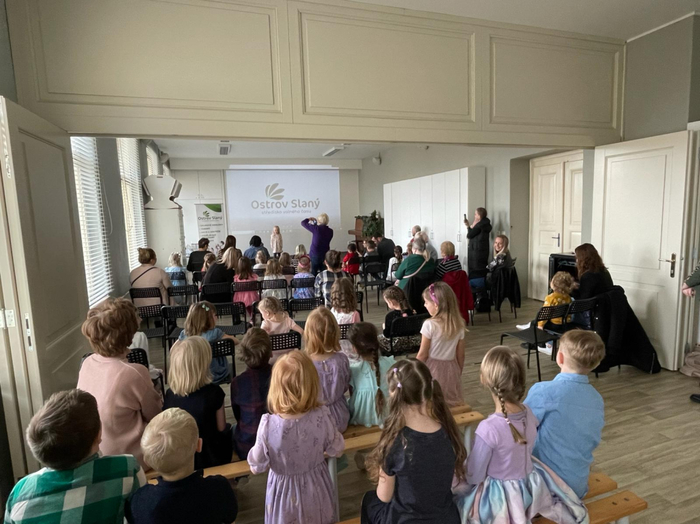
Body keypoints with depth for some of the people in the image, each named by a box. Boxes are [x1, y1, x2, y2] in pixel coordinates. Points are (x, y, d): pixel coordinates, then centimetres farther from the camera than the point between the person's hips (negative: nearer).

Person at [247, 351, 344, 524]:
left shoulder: (268, 425, -30)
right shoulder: (322, 417, -26)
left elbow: (258, 465, -14)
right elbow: (335, 450, -8)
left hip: (284, 490, -1)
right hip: (315, 489, 1)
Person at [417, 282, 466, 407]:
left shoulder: (429, 325, -18)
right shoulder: (459, 324, -4)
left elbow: (422, 355, -12)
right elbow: (460, 355, 3)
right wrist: (459, 372, 17)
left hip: (433, 369, -4)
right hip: (451, 369, 5)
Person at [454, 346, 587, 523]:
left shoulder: (489, 428, -34)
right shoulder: (528, 413, -15)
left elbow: (474, 477, -21)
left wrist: (465, 471, 0)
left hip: (501, 496, -6)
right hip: (531, 486, 6)